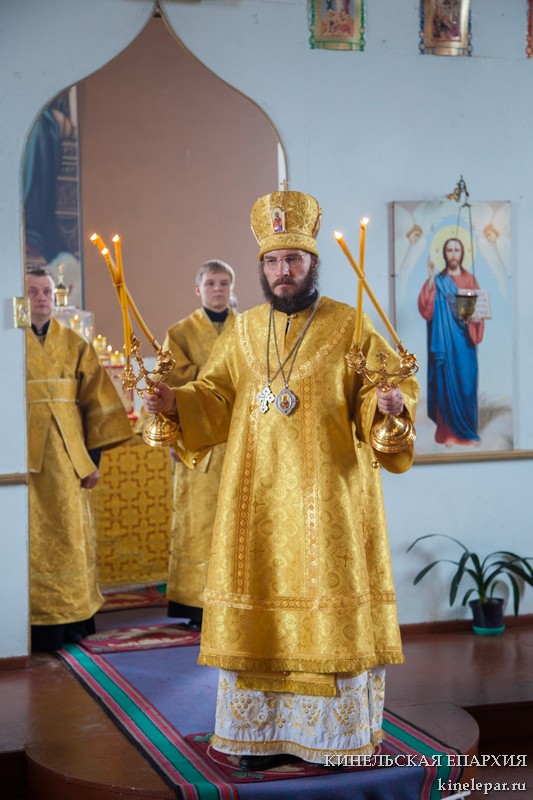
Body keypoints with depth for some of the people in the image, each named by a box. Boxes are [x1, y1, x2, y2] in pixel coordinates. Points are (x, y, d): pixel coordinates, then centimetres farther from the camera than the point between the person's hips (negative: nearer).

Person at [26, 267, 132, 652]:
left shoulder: (75, 345, 8)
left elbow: (96, 403, 8)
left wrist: (93, 456, 1)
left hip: (67, 458, 3)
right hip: (23, 456, -2)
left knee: (70, 538, 7)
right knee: (32, 540, -1)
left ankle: (72, 618, 16)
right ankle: (37, 623, 5)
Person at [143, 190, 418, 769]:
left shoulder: (350, 327, -1)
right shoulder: (244, 332, 11)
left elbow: (392, 385, -4)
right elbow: (215, 401, 13)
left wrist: (388, 404, -26)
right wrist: (174, 402, -5)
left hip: (328, 495, -3)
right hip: (258, 498, 4)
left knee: (330, 607, 0)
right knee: (261, 607, 6)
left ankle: (338, 733, 14)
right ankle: (264, 733, 17)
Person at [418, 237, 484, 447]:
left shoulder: (470, 279, 11)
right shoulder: (438, 281, 5)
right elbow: (426, 308, -10)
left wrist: (476, 318, -13)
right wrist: (431, 278, -15)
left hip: (464, 341, 2)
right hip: (445, 341, -2)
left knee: (466, 383, 0)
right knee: (447, 383, -3)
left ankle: (467, 431, 9)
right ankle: (448, 432, 1)